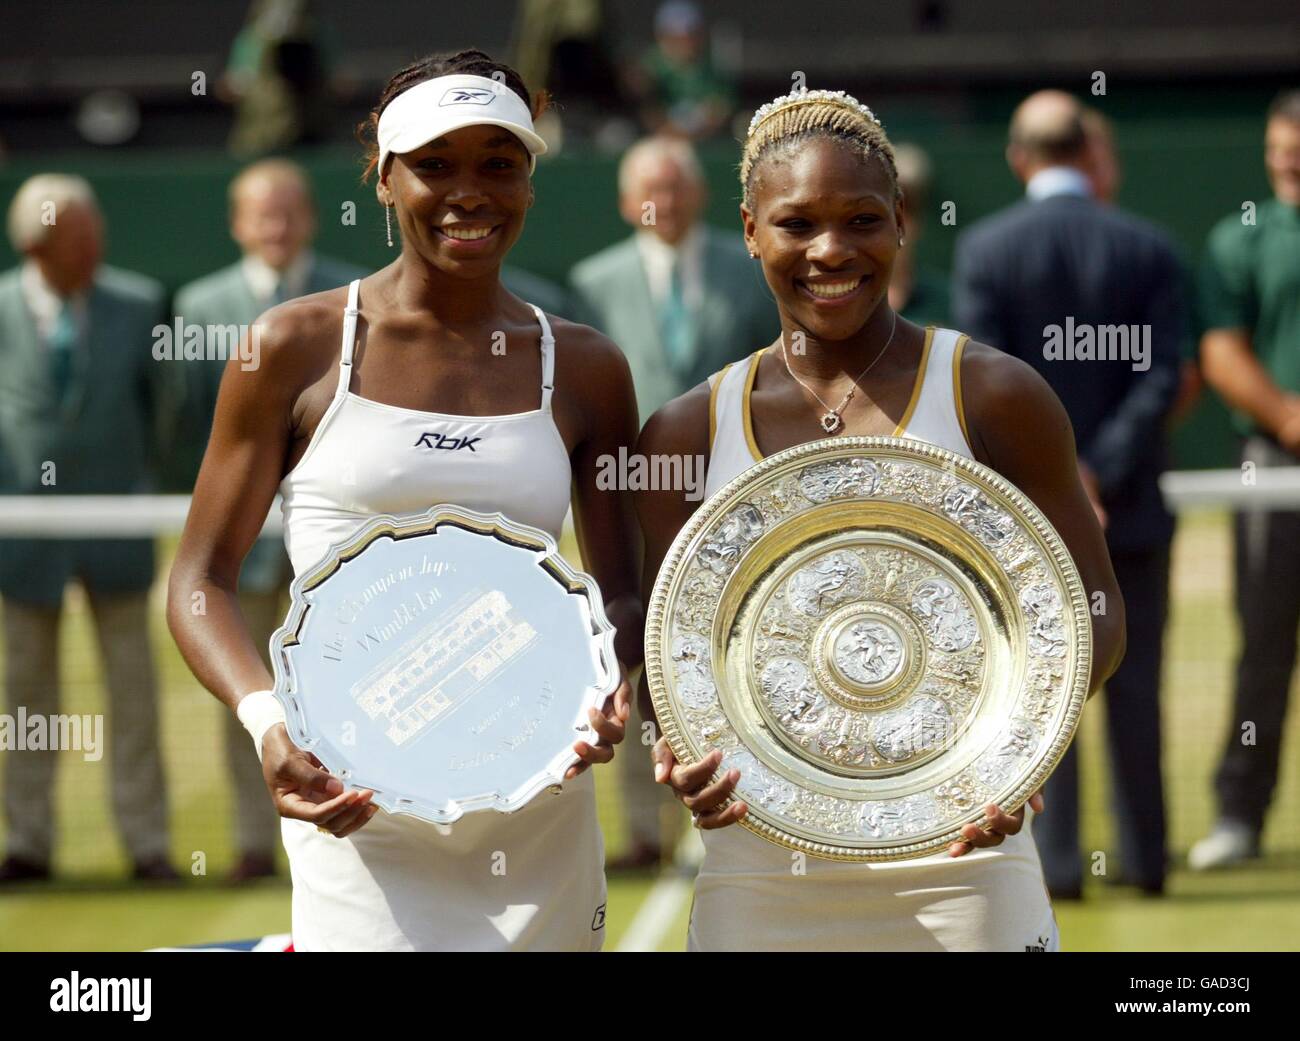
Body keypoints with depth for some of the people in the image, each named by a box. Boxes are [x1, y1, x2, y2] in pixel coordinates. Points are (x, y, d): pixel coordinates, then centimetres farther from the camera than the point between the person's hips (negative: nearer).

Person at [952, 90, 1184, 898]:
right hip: (1131, 502, 1)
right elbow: (1163, 376, -9)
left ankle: (1057, 860, 1)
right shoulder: (1149, 248, -1)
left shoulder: (985, 249, -6)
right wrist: (1101, 476, -11)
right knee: (1134, 684, 9)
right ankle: (1146, 854, 13)